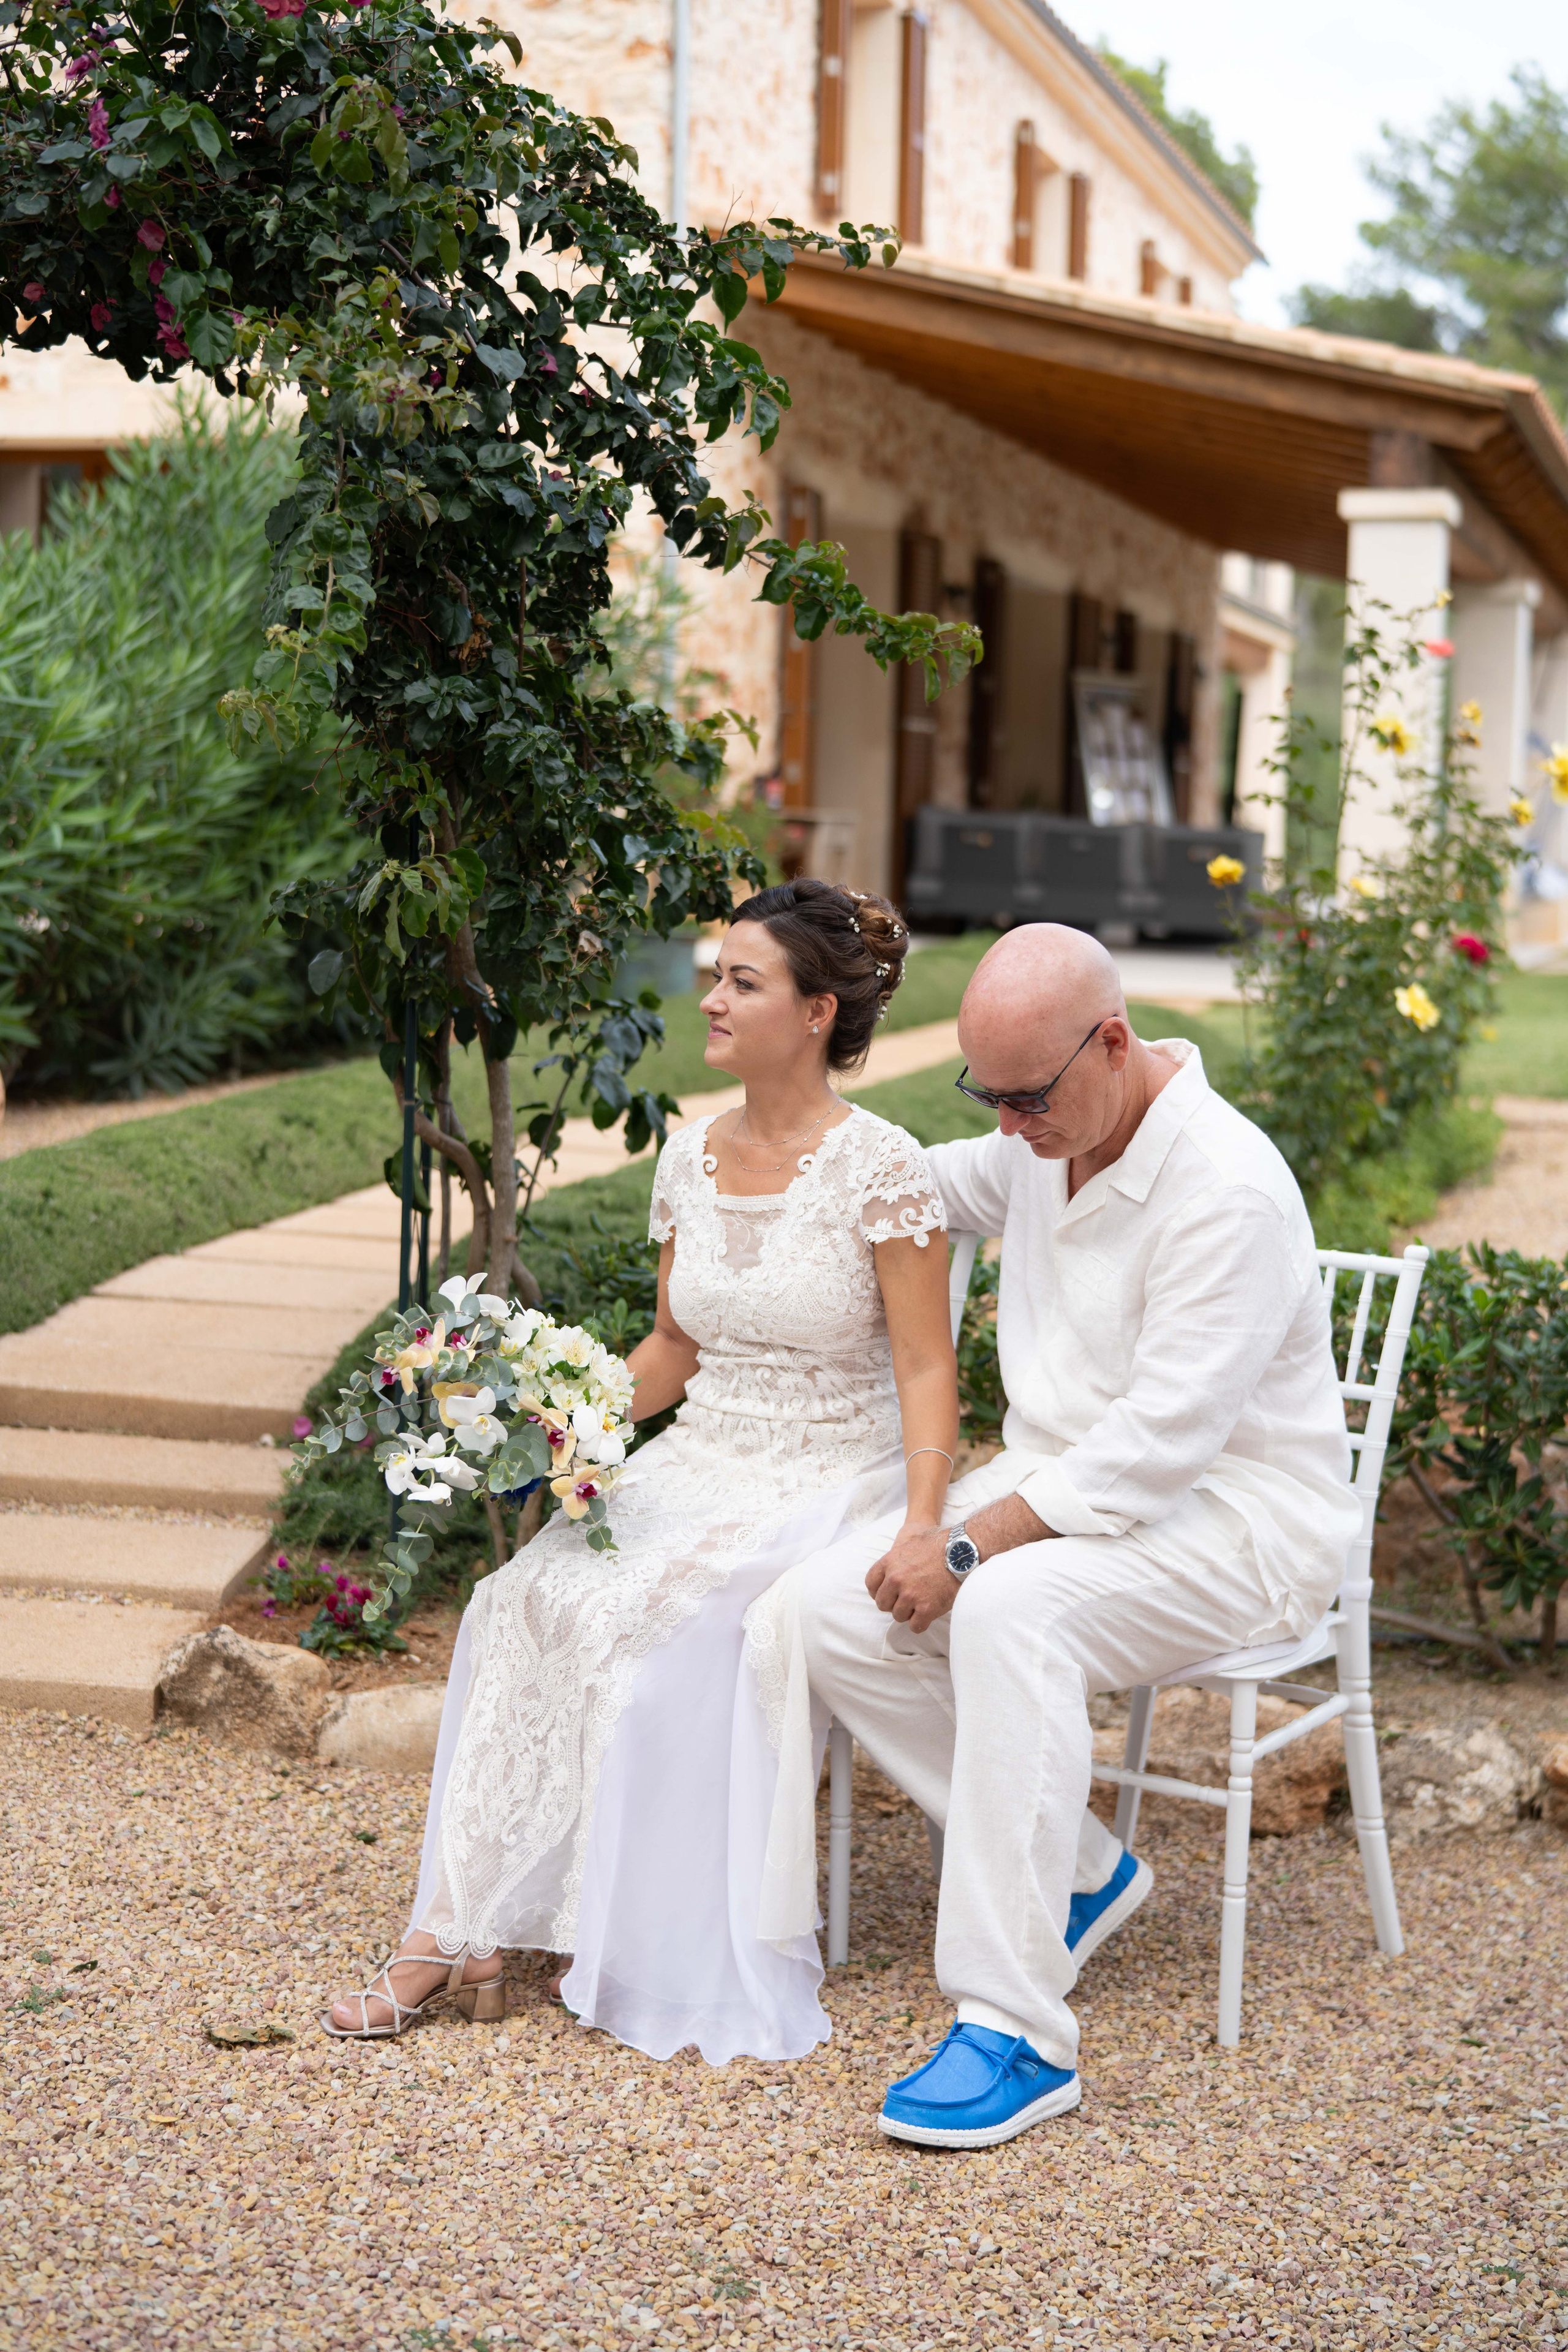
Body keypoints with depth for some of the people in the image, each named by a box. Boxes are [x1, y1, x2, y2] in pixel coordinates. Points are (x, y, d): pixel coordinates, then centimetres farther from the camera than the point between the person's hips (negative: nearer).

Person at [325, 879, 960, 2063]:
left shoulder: (881, 1169, -11)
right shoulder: (691, 1155, 8)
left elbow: (927, 1370, -11)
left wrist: (920, 1535, -22)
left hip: (829, 1488, -6)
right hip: (696, 1467, 6)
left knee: (648, 1627, -28)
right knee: (528, 1599, -21)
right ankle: (461, 1926, -20)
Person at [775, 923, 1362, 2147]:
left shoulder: (1229, 1190, -23)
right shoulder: (1045, 1138, 4)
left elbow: (1162, 1442, -26)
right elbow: (918, 1185, 29)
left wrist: (970, 1546, -24)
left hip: (1235, 1515, -8)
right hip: (1063, 1482, 8)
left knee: (1010, 1609, -37)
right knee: (824, 1609, -14)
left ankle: (1018, 2032, -32)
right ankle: (1081, 1870, 1)